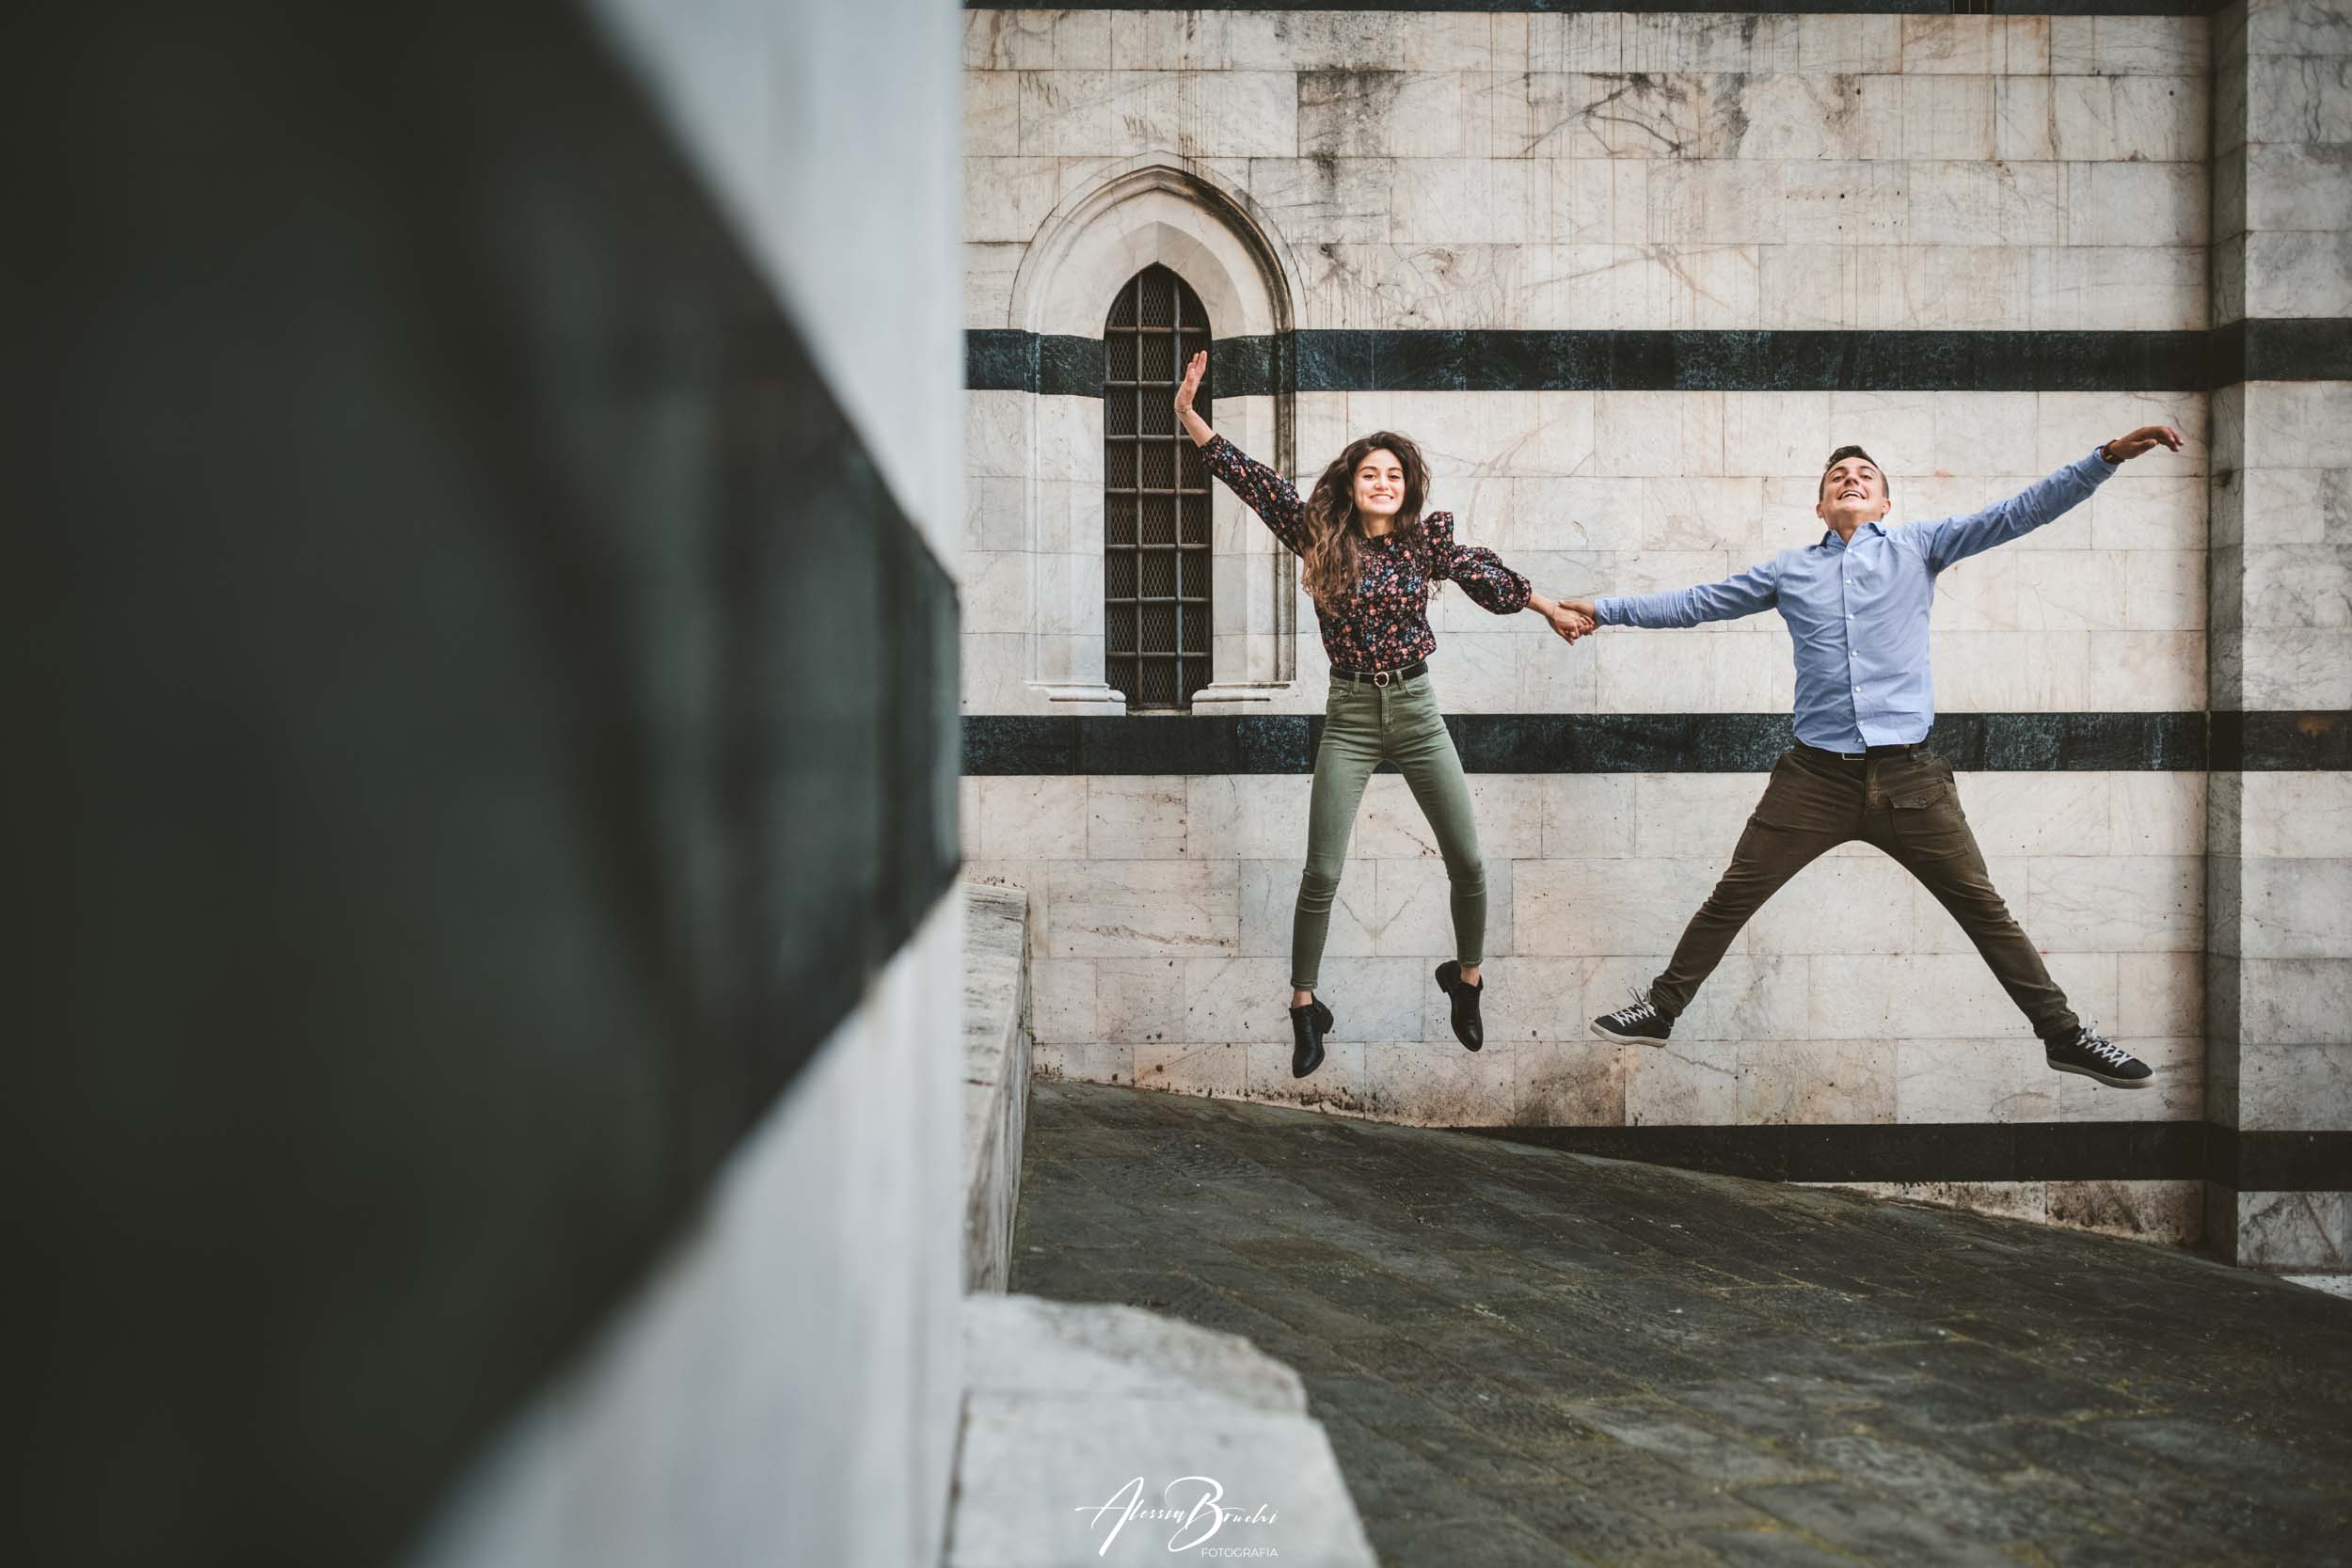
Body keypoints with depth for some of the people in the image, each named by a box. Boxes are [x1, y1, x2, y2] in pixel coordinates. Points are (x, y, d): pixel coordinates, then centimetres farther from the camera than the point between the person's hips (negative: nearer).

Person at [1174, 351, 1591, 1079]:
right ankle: (1305, 1008, 12)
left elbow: (1484, 574, 10)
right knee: (1321, 873, -3)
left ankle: (1466, 980, 27)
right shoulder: (1321, 537, -2)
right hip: (1350, 716, -1)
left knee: (1468, 863, 3)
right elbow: (1257, 483, -4)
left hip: (1417, 710, 1)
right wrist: (1189, 415, -8)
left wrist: (1552, 609, 15)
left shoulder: (1426, 539, 0)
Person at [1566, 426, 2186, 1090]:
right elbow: (1696, 603, 18)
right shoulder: (1789, 569, 13)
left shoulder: (1918, 546, 9)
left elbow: (2019, 513, 3)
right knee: (1731, 899, 4)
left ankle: (2064, 1033, 14)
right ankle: (1659, 1010, 17)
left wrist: (2108, 456, -6)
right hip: (1816, 775, 1)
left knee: (1983, 908, 3)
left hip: (1908, 777, -1)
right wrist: (1606, 609, 15)